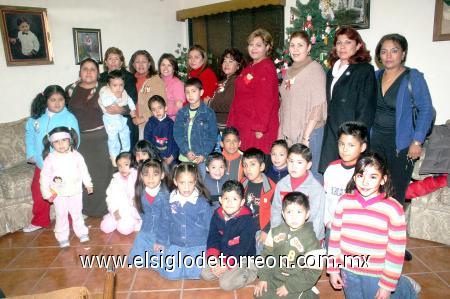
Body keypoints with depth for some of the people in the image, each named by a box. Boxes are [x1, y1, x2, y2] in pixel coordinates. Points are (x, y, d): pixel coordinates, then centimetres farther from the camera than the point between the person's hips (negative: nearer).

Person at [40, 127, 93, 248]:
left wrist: (88, 184, 8)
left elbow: (83, 171, 3)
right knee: (61, 216, 9)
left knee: (77, 213, 15)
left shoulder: (76, 155, -8)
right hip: (59, 194, -1)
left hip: (75, 192, 1)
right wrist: (47, 193, -7)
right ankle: (62, 238, 23)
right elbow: (44, 177, -7)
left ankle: (82, 233, 30)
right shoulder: (50, 159, -13)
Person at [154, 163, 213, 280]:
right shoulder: (170, 202, -3)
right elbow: (164, 222, 10)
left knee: (196, 273, -19)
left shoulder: (202, 203, -11)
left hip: (197, 246, -2)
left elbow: (210, 226, -3)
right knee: (170, 273, -12)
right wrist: (160, 241, 16)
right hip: (175, 245, 2)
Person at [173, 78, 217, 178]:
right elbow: (177, 134, 3)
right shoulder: (181, 113, 5)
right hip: (185, 158, 3)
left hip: (202, 158, -3)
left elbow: (212, 136, -3)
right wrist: (186, 151, -10)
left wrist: (204, 154, -13)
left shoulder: (209, 113, -3)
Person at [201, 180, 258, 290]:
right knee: (205, 274, -5)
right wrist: (212, 258, -15)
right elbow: (213, 238, -1)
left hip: (242, 258, -6)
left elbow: (242, 248, -22)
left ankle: (251, 272, 4)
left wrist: (227, 264, -24)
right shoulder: (217, 215, -7)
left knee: (226, 284, -17)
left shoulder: (247, 220, -24)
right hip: (222, 255, 6)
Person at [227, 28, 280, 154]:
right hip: (243, 126, 9)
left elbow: (265, 101, -18)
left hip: (258, 129, -8)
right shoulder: (249, 68, 17)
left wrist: (260, 128, -21)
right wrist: (232, 122, 16)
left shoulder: (267, 68, -11)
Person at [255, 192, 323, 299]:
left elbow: (313, 272, -17)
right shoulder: (276, 232, -5)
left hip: (297, 286, -4)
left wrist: (289, 287, -16)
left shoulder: (311, 240, -17)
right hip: (274, 279, 4)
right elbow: (267, 253, 5)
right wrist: (263, 277, -3)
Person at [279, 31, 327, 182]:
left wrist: (306, 136, -17)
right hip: (290, 134, 7)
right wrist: (282, 132, 11)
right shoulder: (290, 71, 16)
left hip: (310, 133, -6)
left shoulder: (315, 69, -6)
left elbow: (318, 107, -13)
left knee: (311, 174, -4)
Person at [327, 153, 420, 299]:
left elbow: (396, 251, -12)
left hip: (376, 275, -3)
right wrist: (333, 269, 2)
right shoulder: (344, 202, -8)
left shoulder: (393, 209, -17)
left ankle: (407, 287, 36)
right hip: (347, 271, 4)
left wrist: (388, 285, -8)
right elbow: (335, 237, -1)